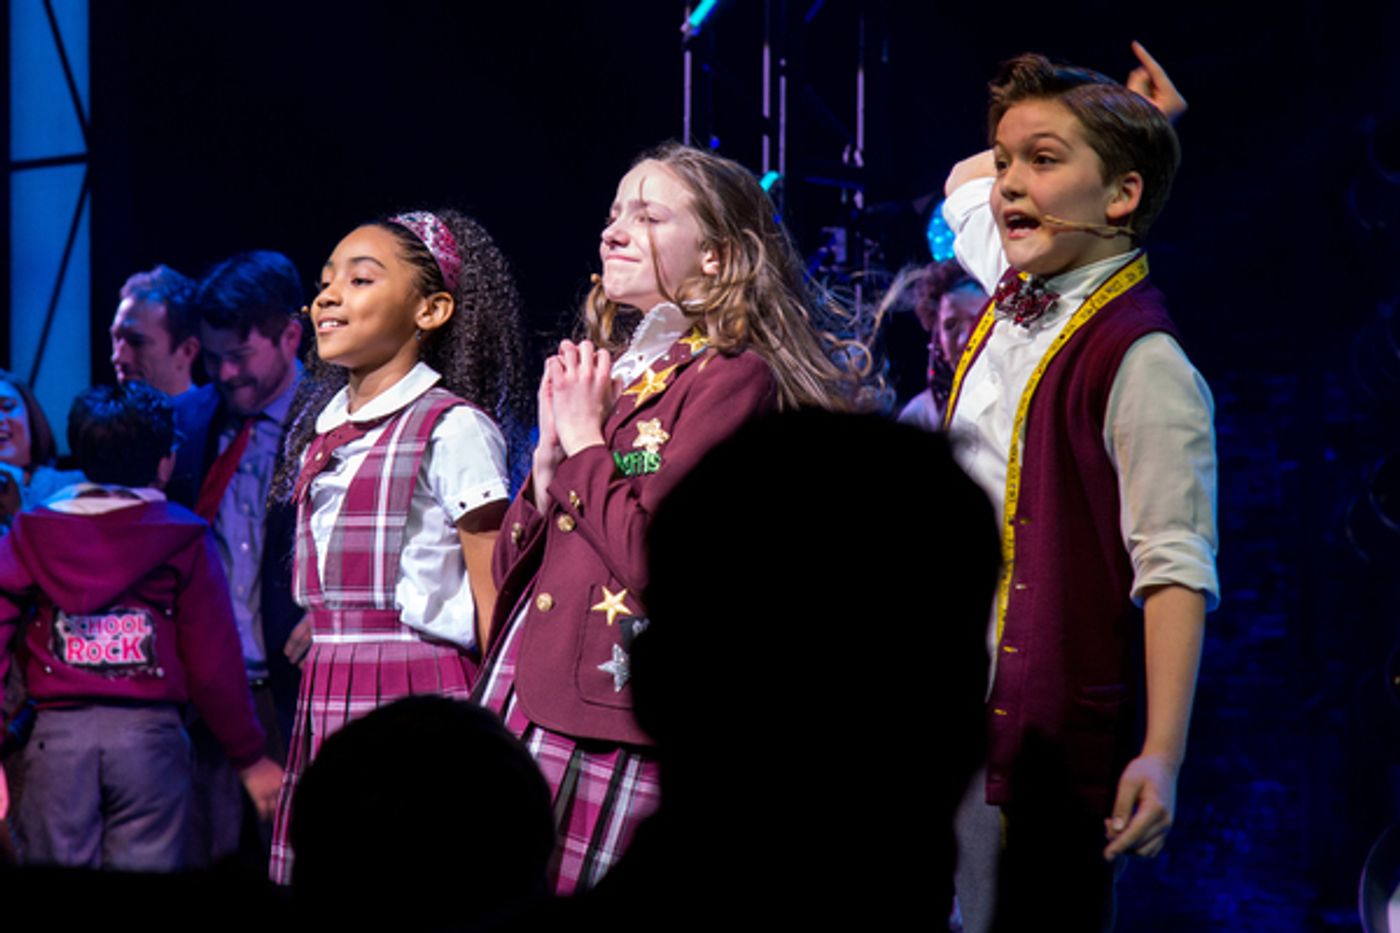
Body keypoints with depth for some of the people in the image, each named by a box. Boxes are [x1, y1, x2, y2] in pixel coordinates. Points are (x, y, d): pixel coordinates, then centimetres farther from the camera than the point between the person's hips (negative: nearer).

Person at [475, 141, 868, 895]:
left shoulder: (731, 375, -5)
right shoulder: (601, 372, 19)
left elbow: (656, 554, -18)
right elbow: (509, 565, 17)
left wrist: (585, 443, -5)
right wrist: (549, 454, 2)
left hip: (613, 722, -7)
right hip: (521, 693, 8)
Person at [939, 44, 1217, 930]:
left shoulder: (1141, 363, -14)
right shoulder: (1013, 299, 9)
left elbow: (1176, 570, -18)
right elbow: (965, 182, 30)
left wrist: (1162, 755, -25)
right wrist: (1123, 124, 21)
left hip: (1047, 737, -8)